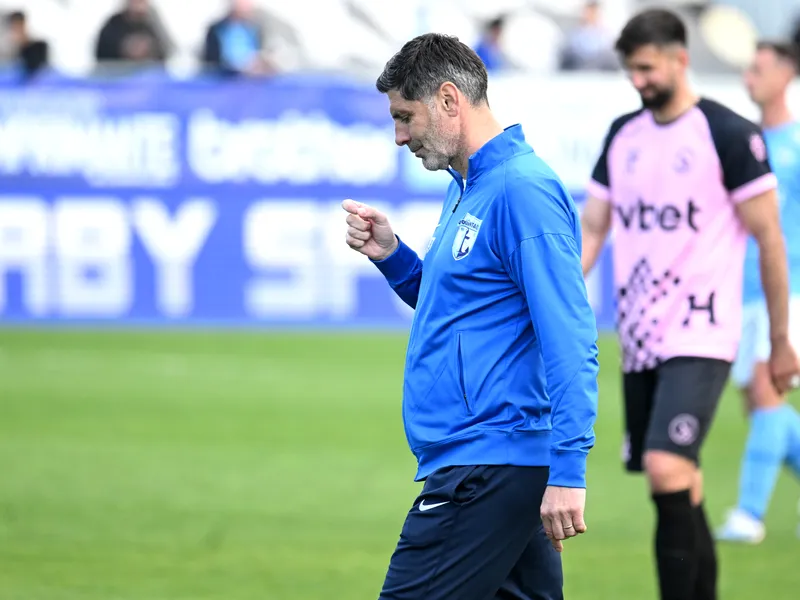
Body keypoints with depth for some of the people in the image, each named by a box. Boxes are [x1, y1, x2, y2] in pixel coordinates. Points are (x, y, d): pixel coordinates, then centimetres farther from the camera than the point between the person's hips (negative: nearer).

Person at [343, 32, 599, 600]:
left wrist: (567, 471, -25)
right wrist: (392, 255, 13)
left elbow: (569, 336, -20)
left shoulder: (522, 189, -14)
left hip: (489, 464, -10)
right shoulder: (466, 189, 18)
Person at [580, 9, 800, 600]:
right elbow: (591, 229, 13)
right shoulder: (623, 135, 11)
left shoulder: (729, 134, -8)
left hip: (700, 336, -6)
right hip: (639, 339, 6)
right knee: (679, 490, 9)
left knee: (668, 468, -22)